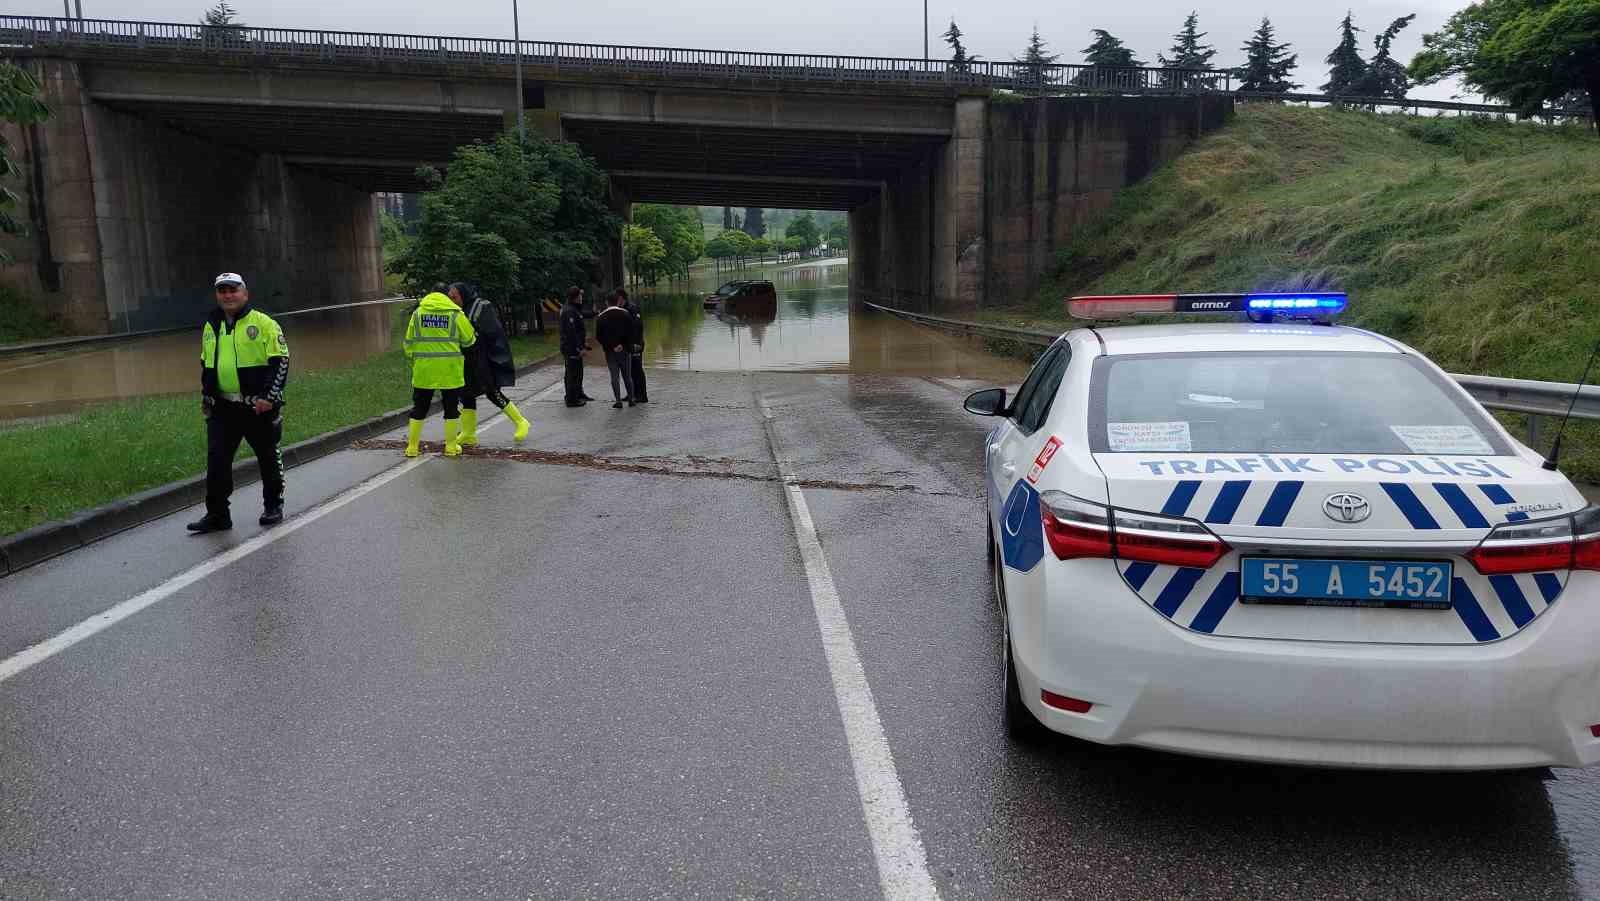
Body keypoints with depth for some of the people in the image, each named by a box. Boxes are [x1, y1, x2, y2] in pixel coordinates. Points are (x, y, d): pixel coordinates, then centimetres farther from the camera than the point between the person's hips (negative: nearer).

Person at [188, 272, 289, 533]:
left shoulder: (264, 323, -6)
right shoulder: (211, 327, 12)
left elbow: (280, 361, -9)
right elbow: (206, 365, 24)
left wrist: (269, 397, -16)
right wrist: (206, 396, 16)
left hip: (258, 406, -5)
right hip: (222, 408, 5)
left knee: (269, 458, 8)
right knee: (217, 460, 1)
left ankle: (273, 507, 23)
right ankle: (217, 514, 9)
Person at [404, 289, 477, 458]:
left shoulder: (418, 313, 4)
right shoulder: (455, 314, -3)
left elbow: (409, 342, 6)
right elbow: (469, 340, 1)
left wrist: (412, 360, 19)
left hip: (423, 370, 2)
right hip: (449, 370, -2)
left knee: (419, 408, 12)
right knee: (451, 408, 11)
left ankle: (412, 447, 15)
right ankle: (451, 447, 14)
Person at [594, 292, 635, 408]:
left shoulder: (601, 317, 0)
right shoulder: (625, 314, -1)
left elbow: (598, 336, -4)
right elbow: (631, 332, -7)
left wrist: (610, 346, -1)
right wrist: (623, 344, -6)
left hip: (610, 351, -1)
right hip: (625, 350, 1)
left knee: (614, 377, 3)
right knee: (627, 376, 11)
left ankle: (618, 401, -1)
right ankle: (631, 399, 13)